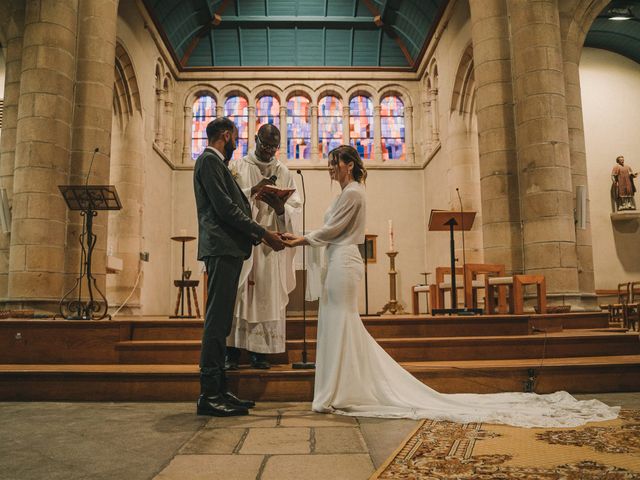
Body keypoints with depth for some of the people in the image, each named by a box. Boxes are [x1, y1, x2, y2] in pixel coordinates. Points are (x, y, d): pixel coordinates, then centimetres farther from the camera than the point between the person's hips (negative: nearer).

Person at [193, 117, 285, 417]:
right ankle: (209, 395, -6)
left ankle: (218, 390, 15)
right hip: (222, 248, -10)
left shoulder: (217, 163, 25)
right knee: (217, 321, -10)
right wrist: (263, 233, -11)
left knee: (220, 322, 9)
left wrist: (258, 236, 15)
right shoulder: (209, 161, -5)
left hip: (228, 250, 10)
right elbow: (225, 208, -15)